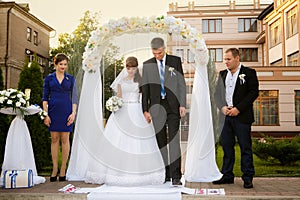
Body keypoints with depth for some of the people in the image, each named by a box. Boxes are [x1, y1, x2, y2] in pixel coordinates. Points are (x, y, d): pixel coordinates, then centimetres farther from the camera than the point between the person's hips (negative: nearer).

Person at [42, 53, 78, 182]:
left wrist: (73, 113, -4)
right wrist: (45, 114, -3)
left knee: (65, 139, 1)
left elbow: (74, 97, 7)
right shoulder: (49, 78, 7)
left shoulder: (70, 79, 7)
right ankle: (55, 169, 10)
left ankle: (63, 169, 9)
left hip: (66, 111, 0)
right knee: (54, 139, 3)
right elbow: (45, 98, 5)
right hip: (53, 111, 0)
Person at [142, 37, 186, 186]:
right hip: (156, 107, 2)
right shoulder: (147, 65, 6)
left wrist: (182, 104, -5)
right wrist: (145, 110, 2)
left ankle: (176, 176, -4)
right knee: (161, 143, 7)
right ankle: (165, 174, 16)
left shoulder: (175, 61, 4)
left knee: (174, 141, -7)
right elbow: (145, 89, 7)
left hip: (173, 106, -2)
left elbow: (181, 83, 3)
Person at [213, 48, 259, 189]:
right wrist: (222, 107, -5)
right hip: (226, 116, 5)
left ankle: (248, 178, 9)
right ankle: (227, 175, 18)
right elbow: (217, 93, 13)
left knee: (245, 147, 0)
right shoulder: (222, 74, 15)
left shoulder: (249, 73, 1)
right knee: (226, 146, 8)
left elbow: (254, 92, -6)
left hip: (242, 116, -4)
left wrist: (238, 108, -13)